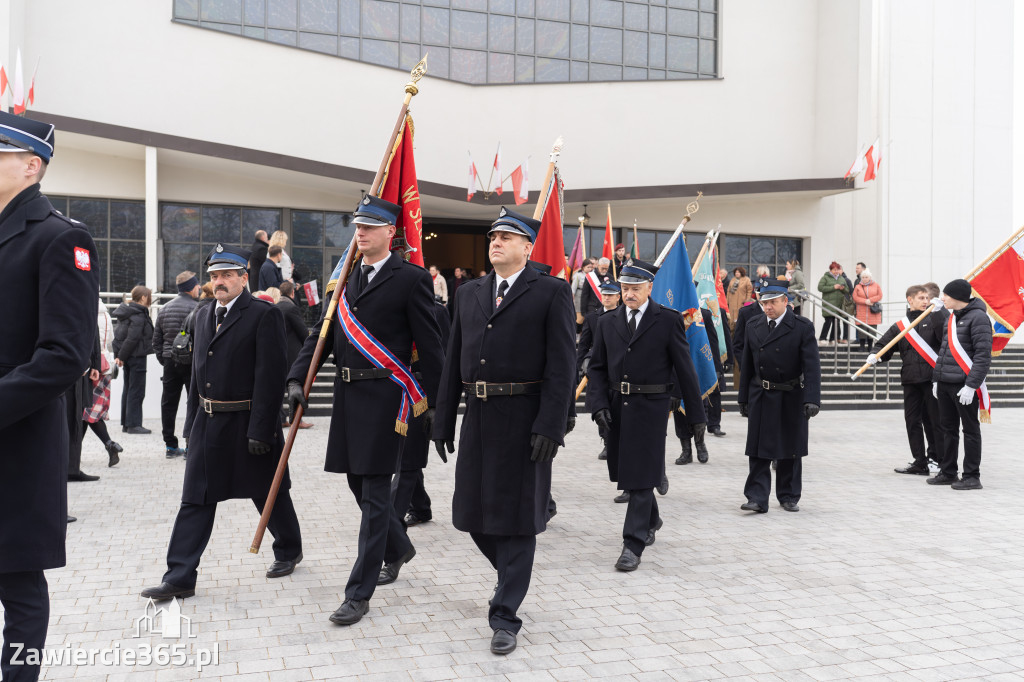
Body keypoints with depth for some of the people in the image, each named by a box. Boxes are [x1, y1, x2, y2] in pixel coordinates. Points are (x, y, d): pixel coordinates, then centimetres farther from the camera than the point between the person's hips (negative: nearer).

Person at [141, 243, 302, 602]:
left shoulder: (264, 315, -11)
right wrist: (192, 422, 13)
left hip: (247, 422, -6)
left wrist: (260, 430, -19)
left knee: (268, 494, 10)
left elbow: (270, 376, -16)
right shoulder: (203, 315, 12)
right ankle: (180, 577, 9)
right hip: (207, 422, 6)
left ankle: (288, 550, 33)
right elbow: (197, 373, 17)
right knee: (195, 499, 5)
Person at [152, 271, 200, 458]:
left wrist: (163, 360, 20)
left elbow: (156, 340, 14)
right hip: (191, 362, -6)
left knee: (168, 404, 10)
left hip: (169, 361, 6)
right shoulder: (195, 308, -10)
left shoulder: (164, 309, 12)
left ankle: (170, 445, 14)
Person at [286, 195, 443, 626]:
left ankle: (359, 593, 5)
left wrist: (434, 402, -5)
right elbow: (323, 332, 13)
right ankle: (398, 549, 42)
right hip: (348, 394, 7)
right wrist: (297, 379, 2)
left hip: (384, 395, -7)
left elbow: (430, 345, -6)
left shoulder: (411, 279, -6)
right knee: (358, 483, 17)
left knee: (375, 492, -3)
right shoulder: (346, 278, 13)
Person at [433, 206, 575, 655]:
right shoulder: (469, 295, 13)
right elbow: (454, 362, 13)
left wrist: (550, 427, -18)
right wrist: (443, 420, 8)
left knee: (517, 514, 1)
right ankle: (511, 574, 40)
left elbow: (560, 367, -10)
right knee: (474, 510, 13)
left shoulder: (551, 293, -3)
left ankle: (505, 615, 12)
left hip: (524, 420, -5)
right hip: (478, 417, 6)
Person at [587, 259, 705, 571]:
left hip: (651, 408, -5)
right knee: (627, 472, 15)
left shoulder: (668, 320, -2)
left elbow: (685, 368, -2)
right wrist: (599, 404, -5)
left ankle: (633, 545, 0)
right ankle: (650, 521, 40)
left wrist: (696, 414, -1)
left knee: (641, 476, -6)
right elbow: (596, 367, 9)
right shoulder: (607, 323, 9)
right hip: (617, 407, 5)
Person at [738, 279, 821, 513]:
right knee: (758, 450, 0)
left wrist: (812, 399, -22)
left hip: (791, 398, -2)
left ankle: (789, 496, 22)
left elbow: (811, 366, -13)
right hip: (760, 397, 2)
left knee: (790, 450, 9)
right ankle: (757, 498, 3)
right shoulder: (753, 325, 3)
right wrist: (744, 397, 8)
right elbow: (747, 365, 8)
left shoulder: (802, 327, -9)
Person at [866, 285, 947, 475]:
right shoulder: (900, 326, 13)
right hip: (910, 381, 4)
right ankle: (919, 462, 17)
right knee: (912, 420, 7)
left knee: (935, 420, 0)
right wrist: (875, 355, -7)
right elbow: (883, 345, 13)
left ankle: (937, 459, 11)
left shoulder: (934, 320, 4)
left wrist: (938, 312, -20)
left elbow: (945, 336, -14)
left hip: (932, 379, -4)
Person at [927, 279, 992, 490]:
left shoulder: (978, 317, -12)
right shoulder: (951, 317, 15)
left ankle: (972, 477, 10)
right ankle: (947, 472, 23)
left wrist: (971, 385, -20)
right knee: (948, 428, 14)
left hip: (964, 385, -8)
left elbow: (983, 355, -17)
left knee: (970, 430, 2)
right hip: (945, 384, 8)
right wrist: (936, 378, 15)